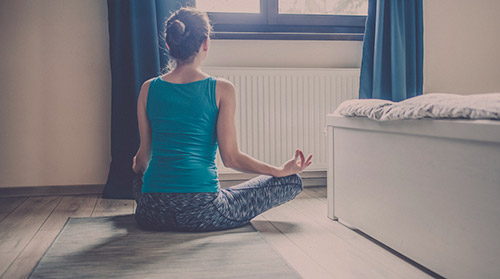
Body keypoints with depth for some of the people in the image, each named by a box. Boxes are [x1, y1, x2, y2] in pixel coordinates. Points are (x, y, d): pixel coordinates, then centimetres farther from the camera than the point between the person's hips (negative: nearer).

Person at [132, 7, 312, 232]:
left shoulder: (148, 88, 4)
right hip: (202, 213, -6)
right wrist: (282, 170, 7)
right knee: (292, 181, 10)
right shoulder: (221, 90, -6)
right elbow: (230, 157, -7)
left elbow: (144, 153, 10)